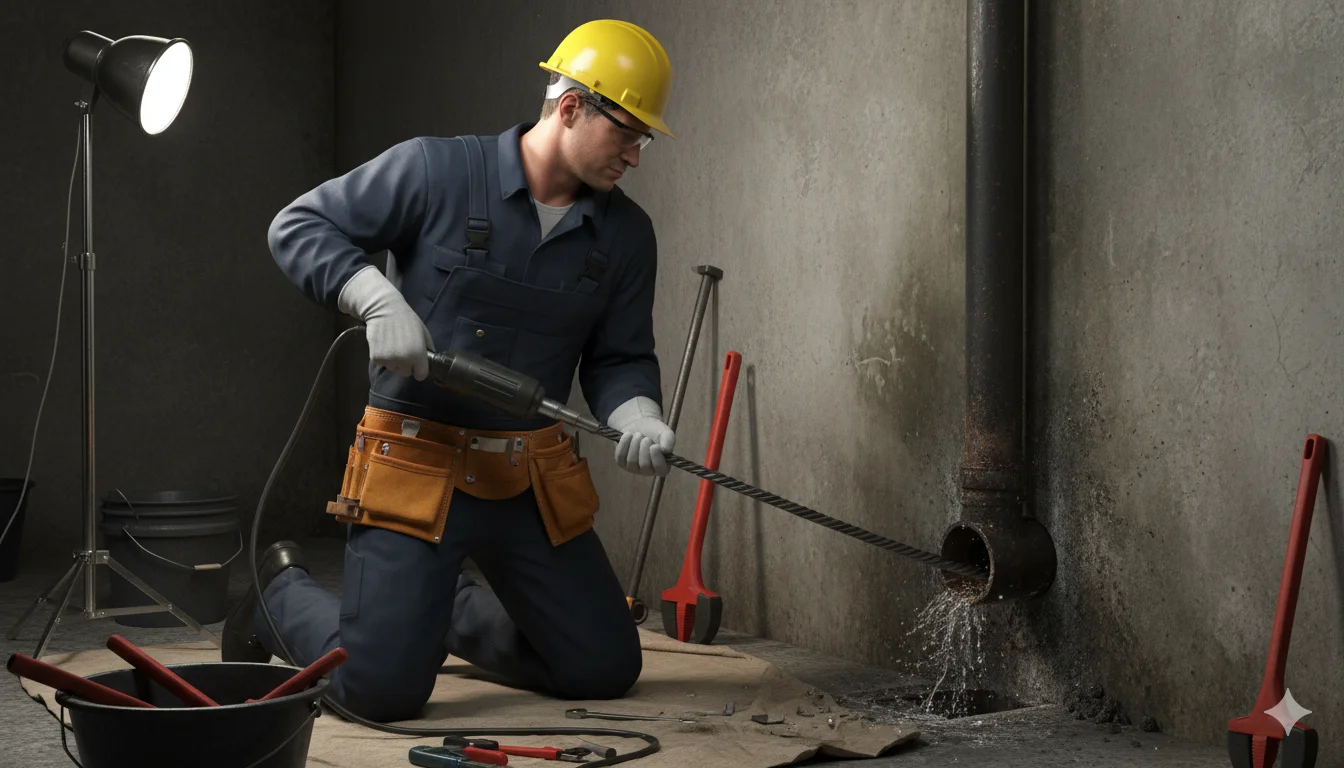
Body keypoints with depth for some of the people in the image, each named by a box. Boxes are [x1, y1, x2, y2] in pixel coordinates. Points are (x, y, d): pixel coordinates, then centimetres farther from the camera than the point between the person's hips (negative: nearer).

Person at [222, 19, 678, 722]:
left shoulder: (626, 233, 4)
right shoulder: (434, 171, -9)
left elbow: (620, 357, 7)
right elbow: (297, 226, -6)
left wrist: (636, 419, -15)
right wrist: (378, 299, -22)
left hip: (535, 480, 5)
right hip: (417, 468, -5)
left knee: (605, 671, 8)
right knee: (383, 692, -11)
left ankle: (445, 613, 32)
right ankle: (283, 593, 22)